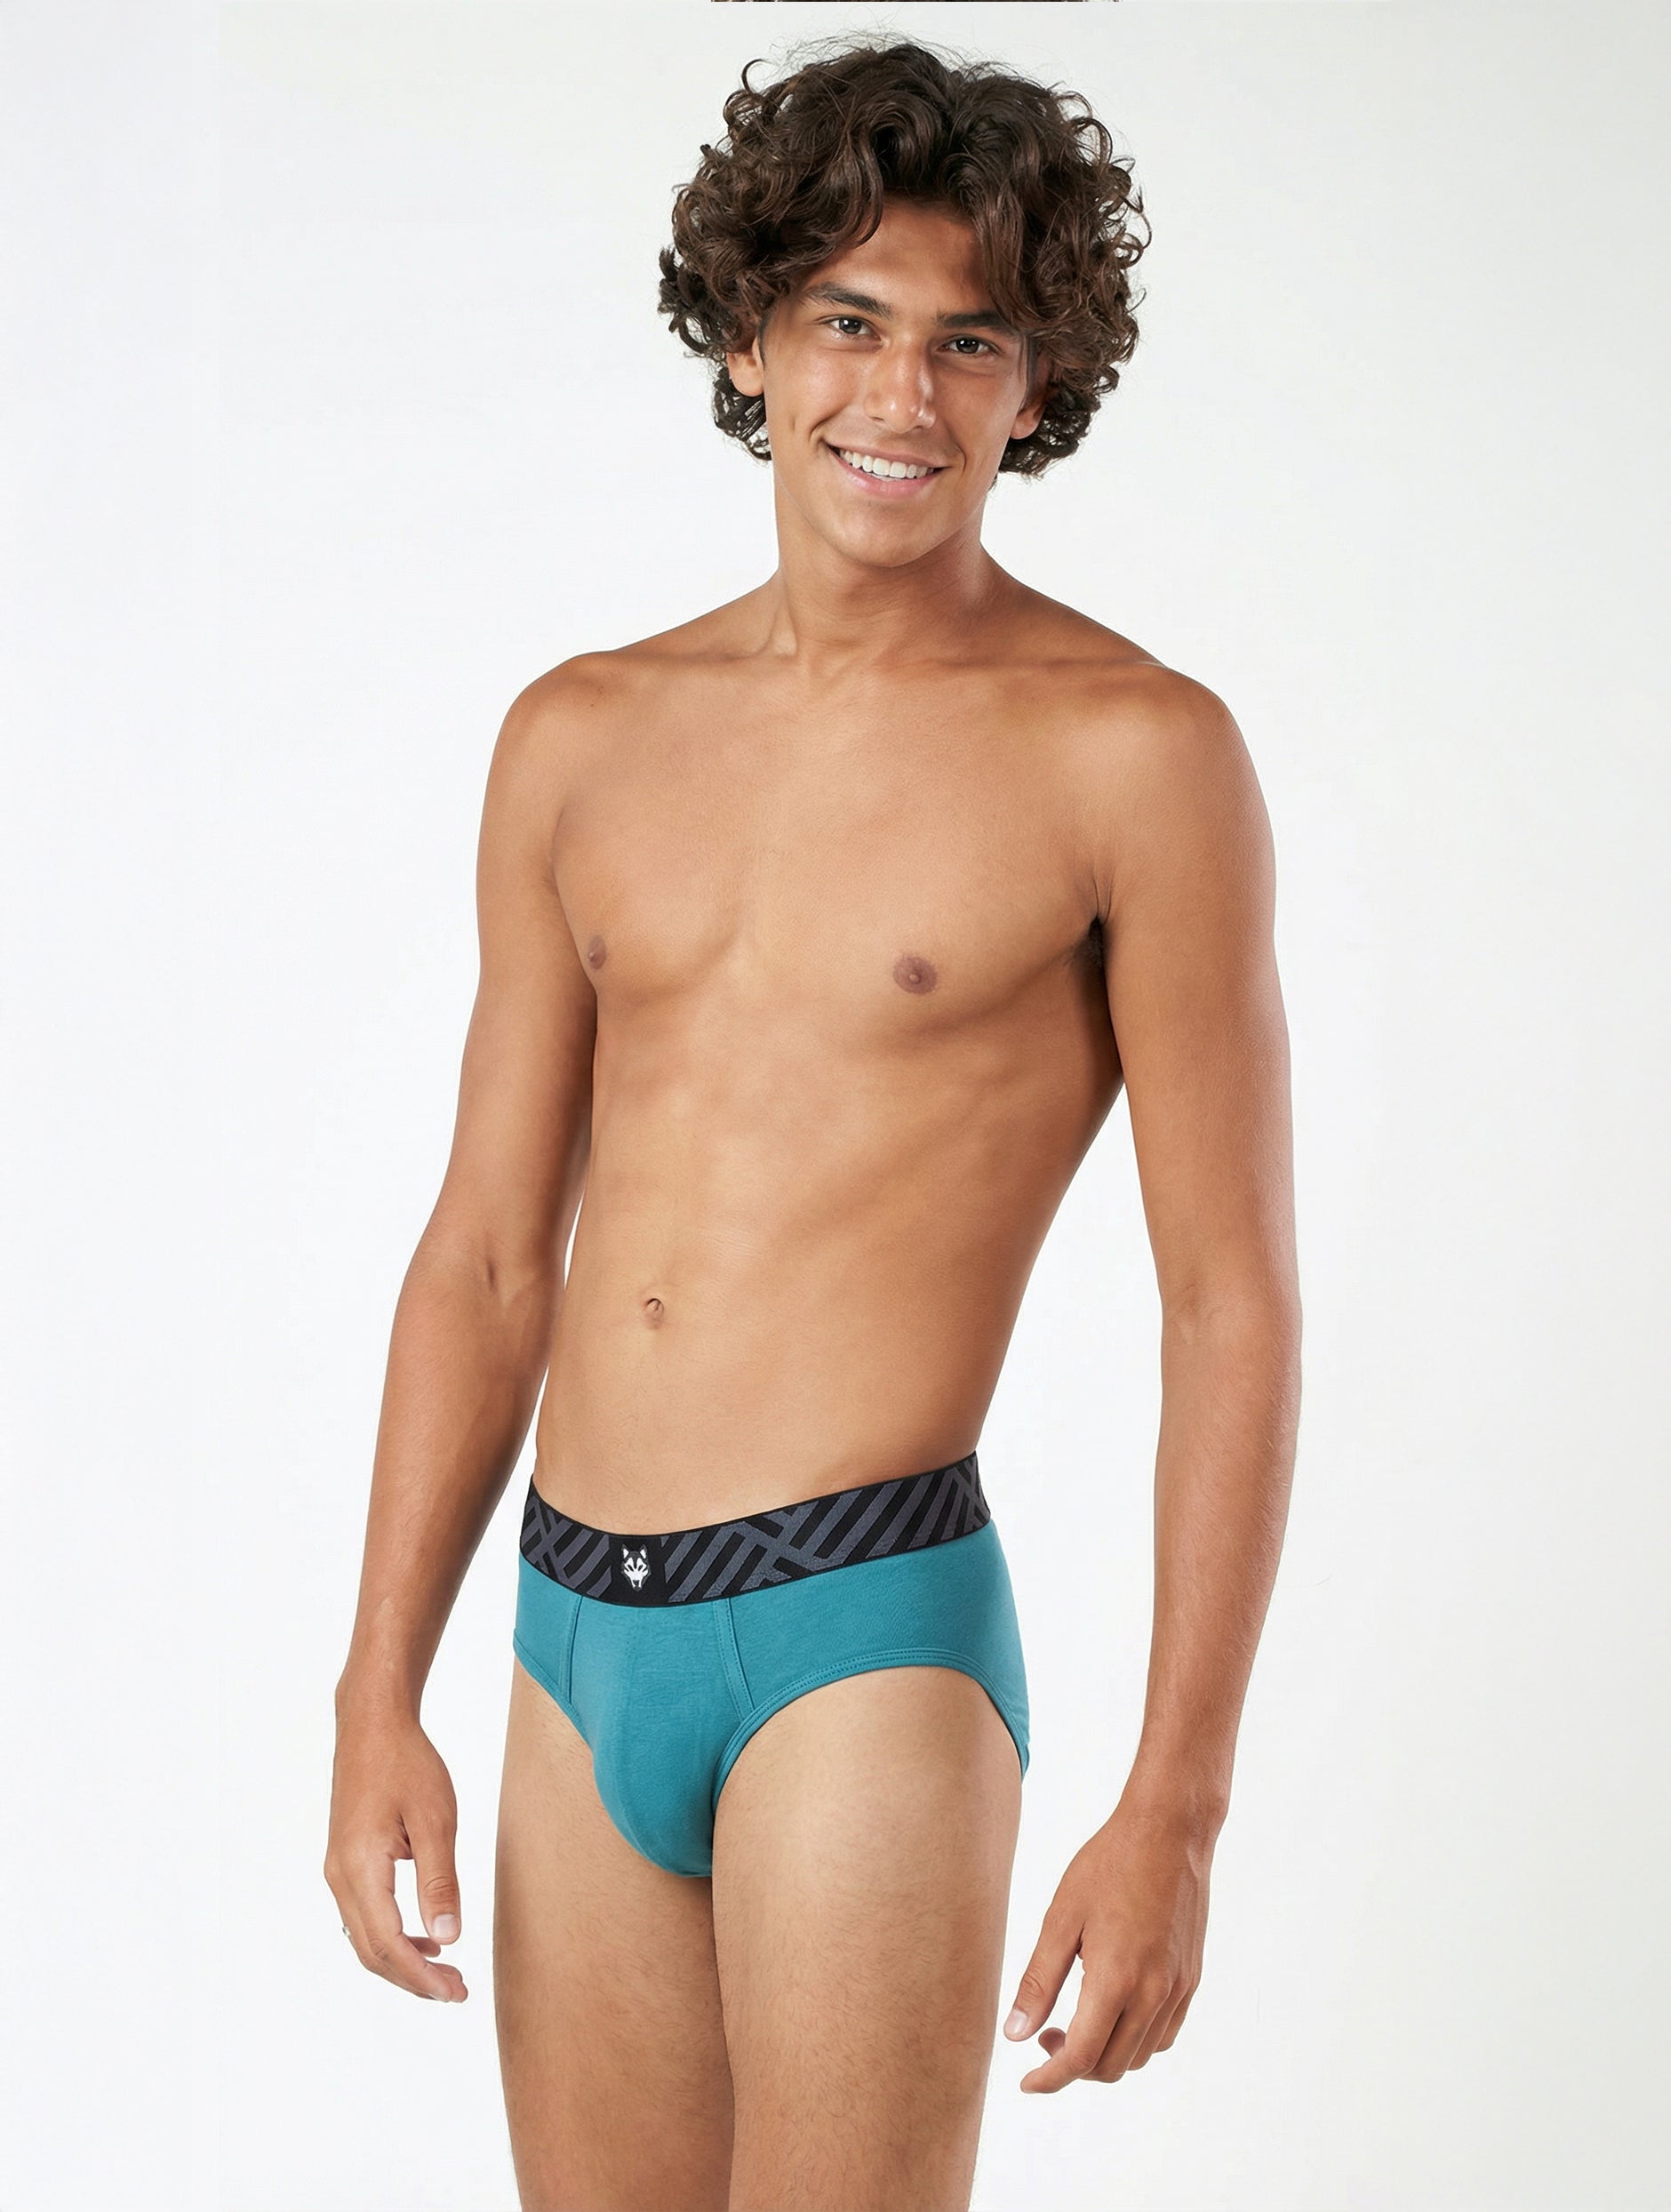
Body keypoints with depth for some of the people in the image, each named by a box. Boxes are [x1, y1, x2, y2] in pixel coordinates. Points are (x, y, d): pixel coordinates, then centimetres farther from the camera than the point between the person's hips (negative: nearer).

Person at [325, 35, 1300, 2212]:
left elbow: (1236, 1312, -6)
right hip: (578, 1633, 5)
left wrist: (1174, 1808, -9)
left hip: (868, 1629, -5)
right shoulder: (583, 739, 9)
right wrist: (380, 1692, 9)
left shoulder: (1132, 752, -6)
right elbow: (488, 1251, 12)